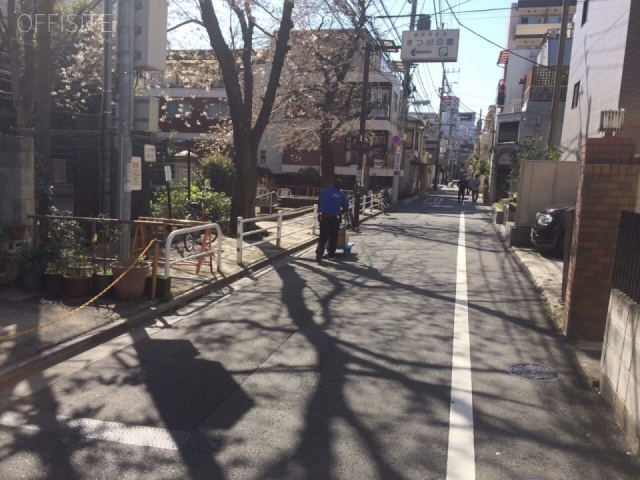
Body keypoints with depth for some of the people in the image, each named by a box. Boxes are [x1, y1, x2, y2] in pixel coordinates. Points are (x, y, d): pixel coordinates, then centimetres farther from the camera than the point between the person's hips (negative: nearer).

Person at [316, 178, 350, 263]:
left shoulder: (324, 191, 9)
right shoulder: (341, 194, 4)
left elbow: (319, 203, 14)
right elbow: (346, 206, 10)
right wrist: (344, 210, 31)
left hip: (323, 217, 2)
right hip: (334, 218, -2)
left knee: (323, 237, 5)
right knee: (333, 237, 12)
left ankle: (319, 253, -12)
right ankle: (331, 255, 15)